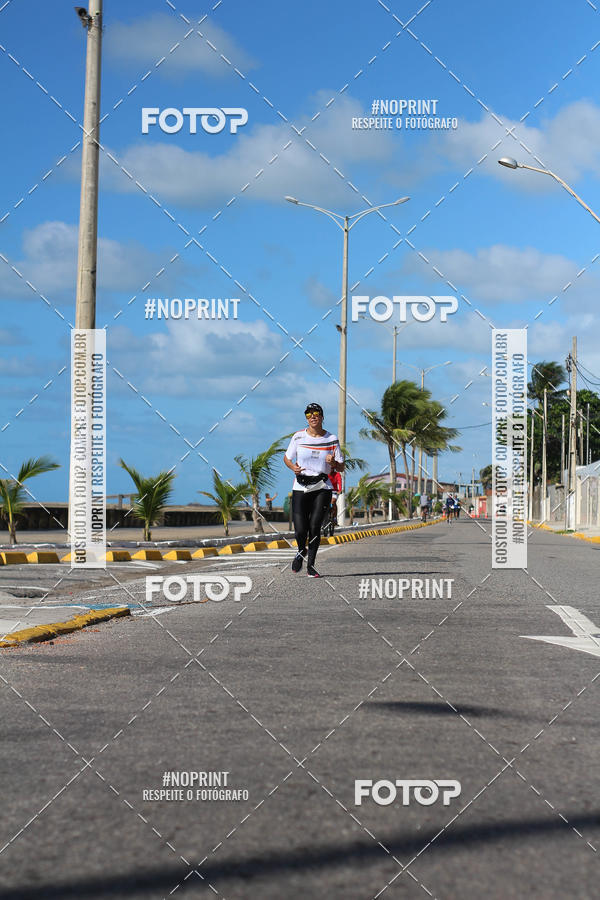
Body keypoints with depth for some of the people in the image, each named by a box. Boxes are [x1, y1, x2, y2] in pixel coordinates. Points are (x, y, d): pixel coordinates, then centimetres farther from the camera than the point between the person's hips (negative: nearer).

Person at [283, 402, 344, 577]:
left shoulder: (332, 439, 3)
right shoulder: (298, 437, 2)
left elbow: (341, 468, 7)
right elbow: (287, 458, 14)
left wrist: (333, 463, -16)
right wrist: (293, 467, -9)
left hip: (322, 488, 0)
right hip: (300, 488, 0)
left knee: (314, 526, -13)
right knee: (300, 531, -9)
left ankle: (310, 565, 3)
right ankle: (301, 551, 26)